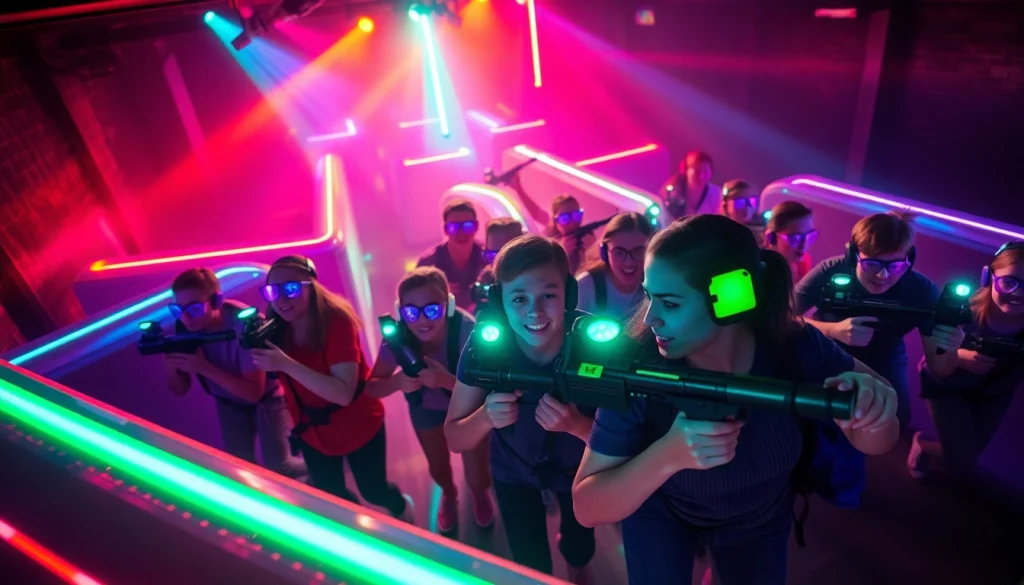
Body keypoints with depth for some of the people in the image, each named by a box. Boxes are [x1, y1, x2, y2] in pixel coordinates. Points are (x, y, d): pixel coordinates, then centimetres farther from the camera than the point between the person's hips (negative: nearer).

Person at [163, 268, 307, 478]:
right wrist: (171, 365, -31)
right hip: (229, 402, 5)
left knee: (278, 467, -7)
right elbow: (180, 390, -9)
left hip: (267, 397, -5)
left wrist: (205, 368, -40)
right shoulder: (184, 327, -19)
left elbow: (254, 392, -33)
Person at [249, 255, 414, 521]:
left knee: (374, 492, 14)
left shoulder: (336, 320, -29)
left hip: (357, 424, -5)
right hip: (312, 430, 5)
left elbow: (344, 393, -37)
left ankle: (401, 507, 50)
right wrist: (256, 347, -25)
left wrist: (287, 364, -43)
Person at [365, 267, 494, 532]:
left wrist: (447, 380, -52)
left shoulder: (466, 329, -39)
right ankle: (449, 494, 57)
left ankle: (480, 493, 41)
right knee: (438, 469, 19)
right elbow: (372, 386, -21)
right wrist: (397, 382, -43)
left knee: (477, 477, 1)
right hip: (425, 406, 2)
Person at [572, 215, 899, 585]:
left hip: (760, 520, 3)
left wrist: (871, 417, -38)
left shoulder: (796, 347, -29)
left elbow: (873, 443, -14)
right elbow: (586, 508, -31)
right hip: (660, 514, -2)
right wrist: (668, 457, -49)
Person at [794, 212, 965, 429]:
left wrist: (947, 350, -47)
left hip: (884, 362, 2)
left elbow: (938, 369, -21)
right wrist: (833, 330, -47)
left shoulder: (922, 291, -27)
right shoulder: (830, 273, -33)